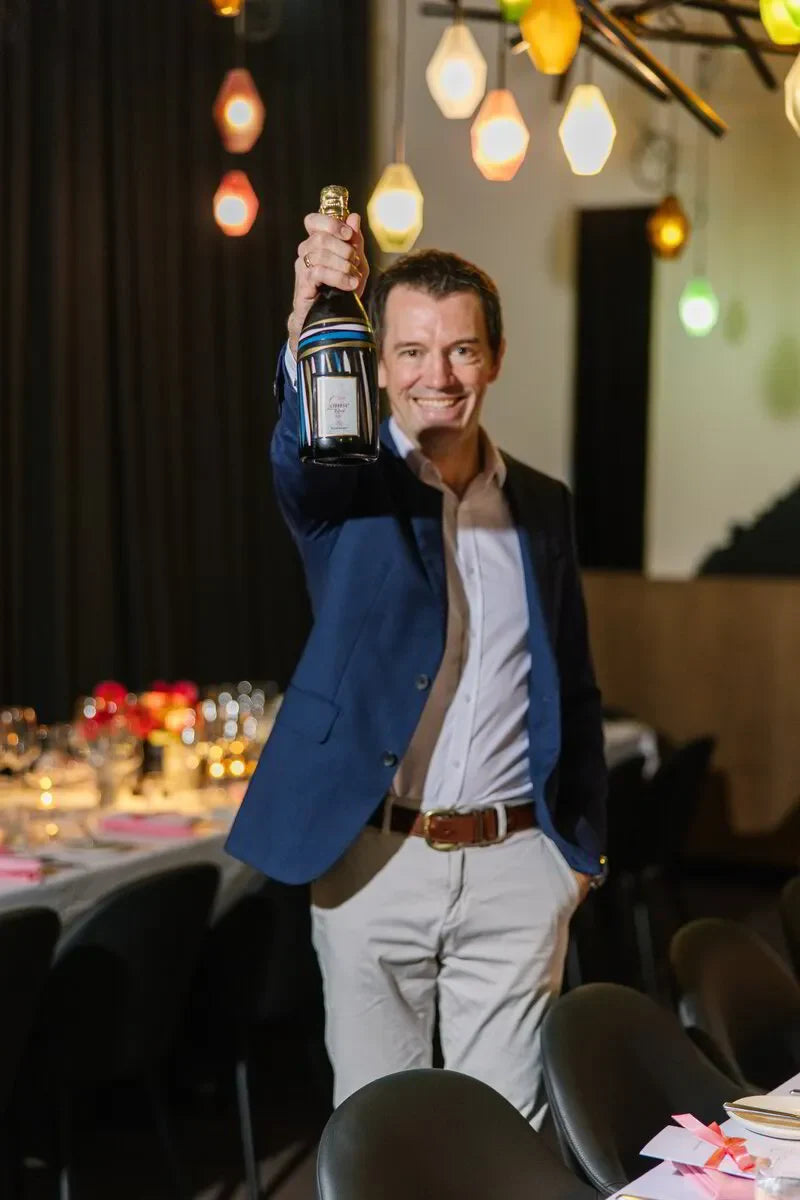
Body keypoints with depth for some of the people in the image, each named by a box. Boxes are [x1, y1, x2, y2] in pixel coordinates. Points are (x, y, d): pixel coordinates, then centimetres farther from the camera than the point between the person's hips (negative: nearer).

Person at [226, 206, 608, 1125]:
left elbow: (572, 690, 14)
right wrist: (309, 326, -47)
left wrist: (584, 846, 11)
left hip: (517, 870, 2)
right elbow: (300, 456, -28)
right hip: (373, 866, -2)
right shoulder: (349, 485, -2)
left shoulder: (542, 505, 8)